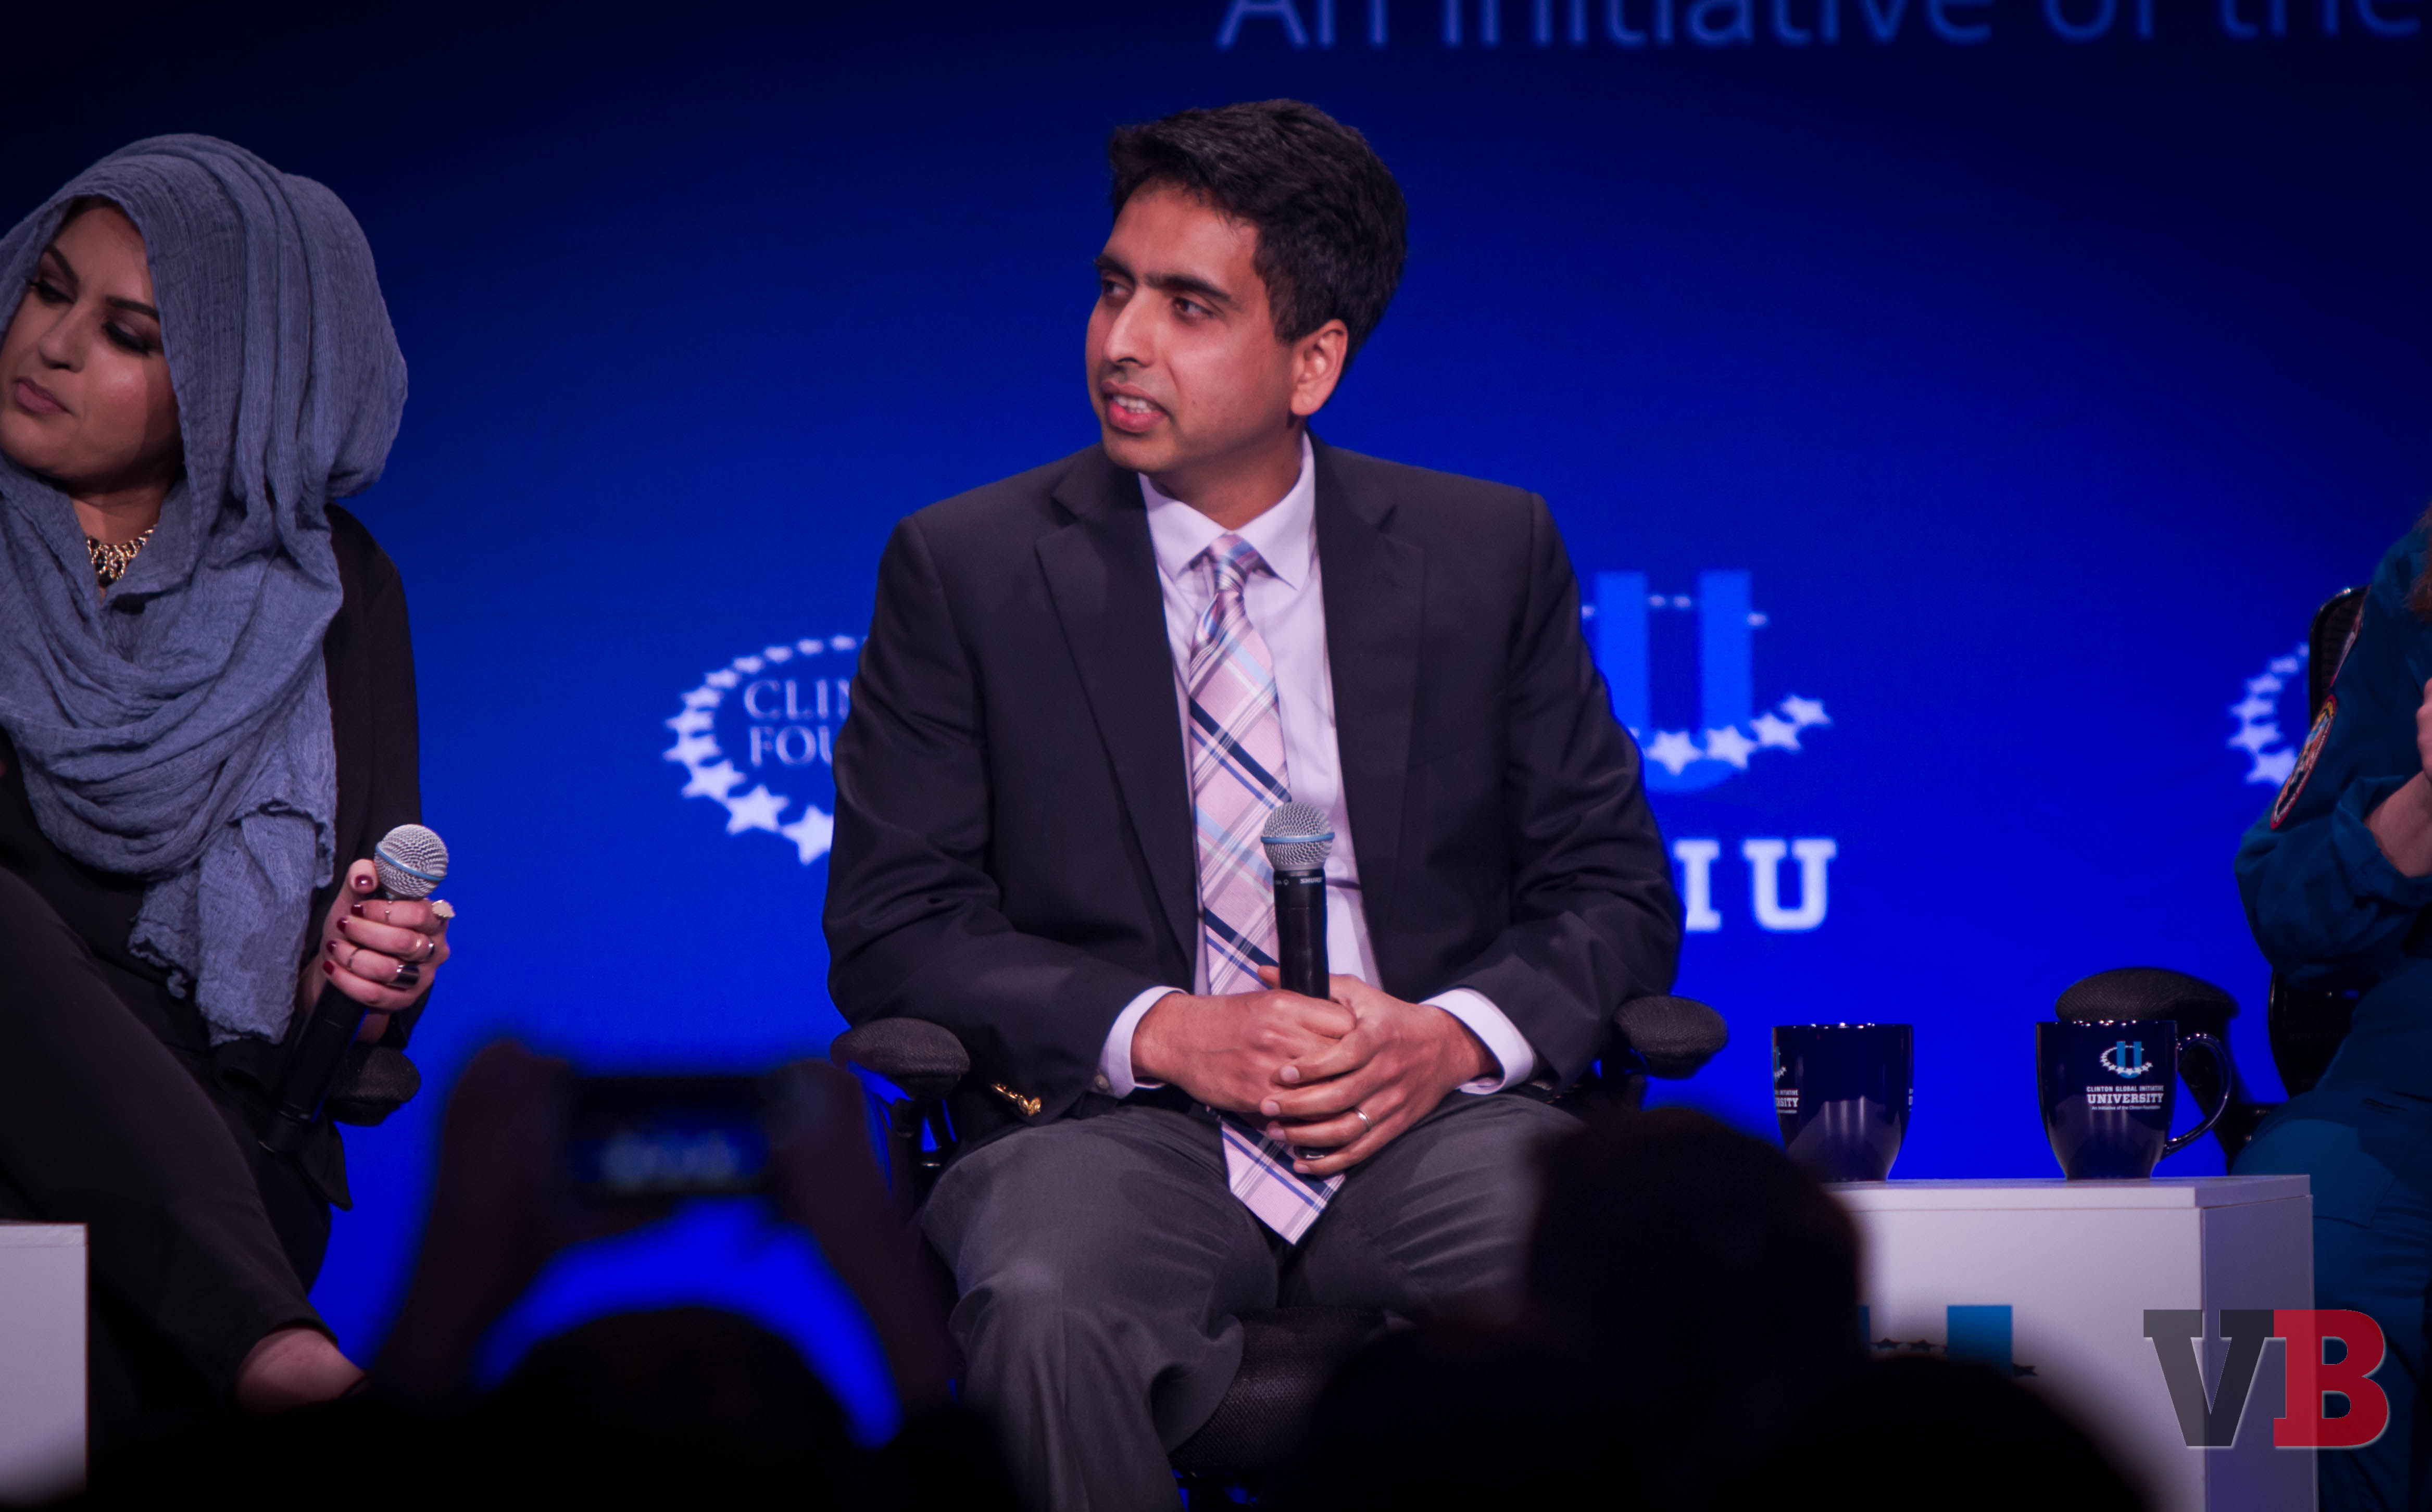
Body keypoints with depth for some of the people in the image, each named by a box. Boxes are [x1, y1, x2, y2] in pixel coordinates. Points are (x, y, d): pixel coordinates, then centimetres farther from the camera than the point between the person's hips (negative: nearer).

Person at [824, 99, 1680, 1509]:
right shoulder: (967, 569, 7)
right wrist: (1160, 1031, -12)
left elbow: (1615, 888, 12)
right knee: (1046, 1315, -37)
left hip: (1424, 1123, 1)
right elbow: (890, 925, 4)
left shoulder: (1488, 554, 12)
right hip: (1116, 1121, -1)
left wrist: (1456, 1036, -10)